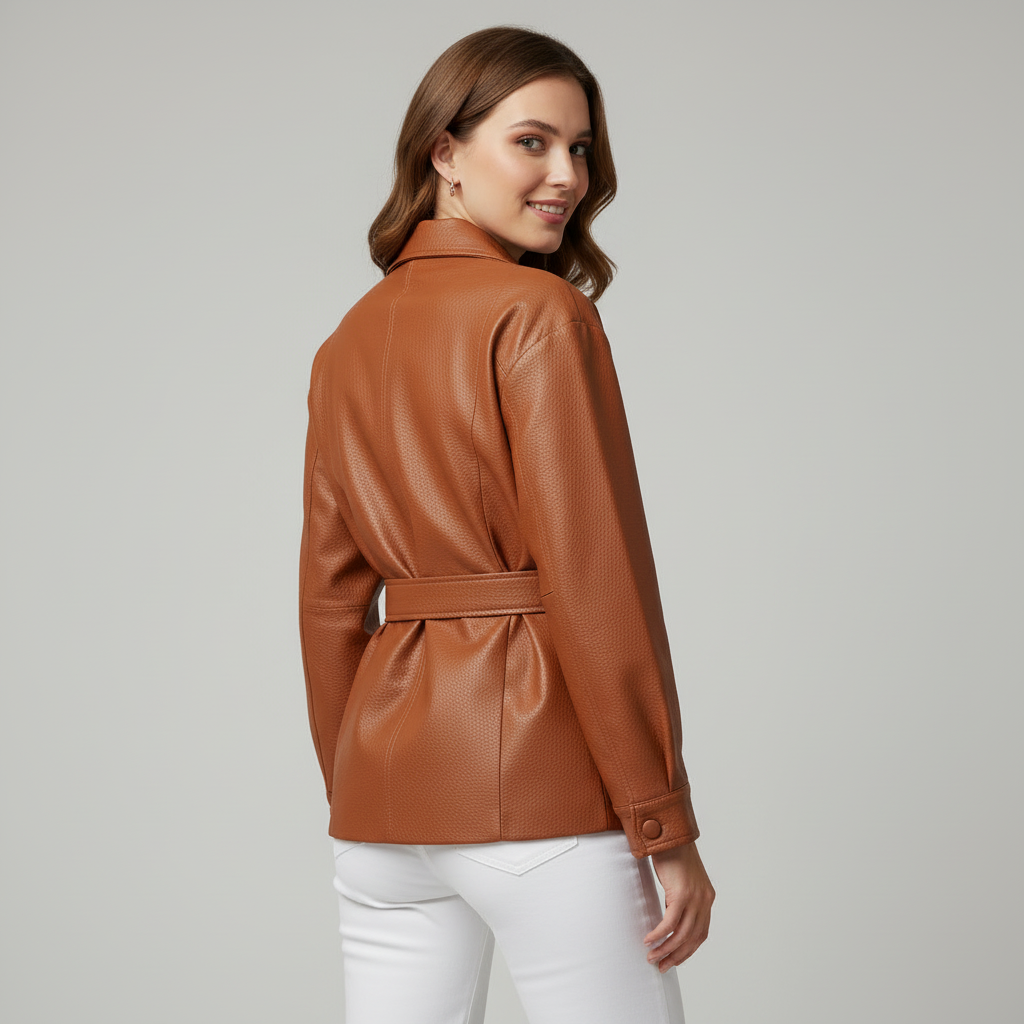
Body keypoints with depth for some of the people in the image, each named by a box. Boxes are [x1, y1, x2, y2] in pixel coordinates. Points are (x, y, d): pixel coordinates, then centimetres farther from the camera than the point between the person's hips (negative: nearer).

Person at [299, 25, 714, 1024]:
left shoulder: (349, 343, 11)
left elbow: (332, 599, 13)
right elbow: (596, 586, -15)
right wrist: (666, 827, -10)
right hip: (539, 775, -7)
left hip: (386, 789, 7)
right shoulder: (540, 314, -10)